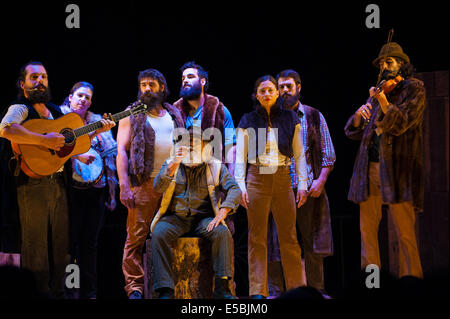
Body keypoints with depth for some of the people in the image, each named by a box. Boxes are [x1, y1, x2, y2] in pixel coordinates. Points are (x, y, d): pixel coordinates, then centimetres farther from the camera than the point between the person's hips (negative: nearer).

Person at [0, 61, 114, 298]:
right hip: (33, 183, -7)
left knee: (60, 244, 11)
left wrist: (98, 130, 11)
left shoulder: (56, 112, 18)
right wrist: (45, 140, -27)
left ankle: (56, 292, 21)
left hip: (58, 182, 7)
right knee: (35, 244, -4)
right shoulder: (20, 109, -6)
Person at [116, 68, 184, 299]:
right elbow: (122, 150, -1)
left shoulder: (174, 115, 18)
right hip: (144, 183, -3)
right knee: (136, 235, -7)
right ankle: (134, 287, -3)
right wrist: (124, 186, -12)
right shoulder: (132, 115, 6)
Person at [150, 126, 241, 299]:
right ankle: (165, 290, -32)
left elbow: (234, 190, -2)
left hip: (203, 218, 0)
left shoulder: (215, 166, 9)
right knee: (158, 234, -31)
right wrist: (174, 164, -21)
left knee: (223, 233, -31)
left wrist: (221, 214, -18)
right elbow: (158, 187, -7)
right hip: (175, 218, 0)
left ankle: (222, 288, -30)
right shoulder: (171, 164, 11)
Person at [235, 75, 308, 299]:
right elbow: (240, 157, 5)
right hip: (257, 179, -1)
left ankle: (296, 288, 7)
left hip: (283, 179, 1)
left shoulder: (290, 119, 8)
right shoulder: (248, 121, 6)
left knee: (289, 238, 1)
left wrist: (302, 184, 2)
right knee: (257, 238, 0)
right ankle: (258, 291, 2)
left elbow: (299, 154, 9)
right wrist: (240, 187, -4)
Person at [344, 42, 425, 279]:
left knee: (405, 231, -8)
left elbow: (402, 123, -6)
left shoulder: (414, 89, 6)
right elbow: (353, 132, 19)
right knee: (367, 228, 1)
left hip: (397, 167, -6)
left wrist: (383, 101, -15)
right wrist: (359, 115, -1)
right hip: (370, 167, 6)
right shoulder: (380, 91, 22)